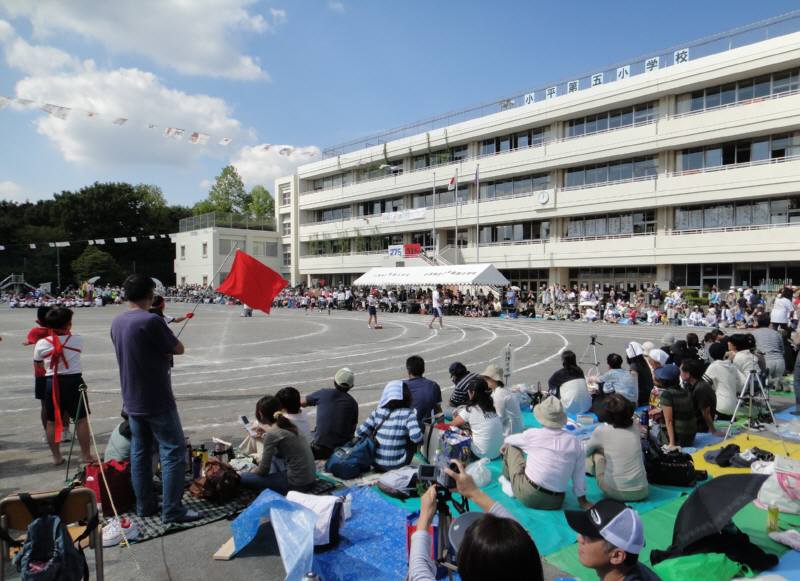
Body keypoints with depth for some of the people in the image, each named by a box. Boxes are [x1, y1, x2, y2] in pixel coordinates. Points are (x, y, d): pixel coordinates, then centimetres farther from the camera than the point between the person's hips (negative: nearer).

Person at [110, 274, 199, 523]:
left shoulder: (117, 322, 5)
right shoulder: (151, 321, -21)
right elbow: (178, 349, -13)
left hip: (132, 401, 8)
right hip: (157, 401, -8)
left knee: (140, 451, 16)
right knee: (174, 451, 0)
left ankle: (144, 505, 26)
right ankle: (172, 510, 3)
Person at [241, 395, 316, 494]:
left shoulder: (272, 434, -16)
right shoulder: (287, 425, 6)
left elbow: (264, 470, -10)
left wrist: (250, 472, 10)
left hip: (297, 484, -8)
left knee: (243, 477, -3)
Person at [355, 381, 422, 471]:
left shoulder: (377, 412, -4)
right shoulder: (408, 414, -12)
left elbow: (359, 433, -3)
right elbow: (416, 437, -23)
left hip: (376, 464, 3)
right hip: (397, 466, -3)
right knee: (413, 441, 20)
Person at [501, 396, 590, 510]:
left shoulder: (533, 434, -9)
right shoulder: (575, 442, -6)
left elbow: (509, 440, 13)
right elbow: (579, 476, 2)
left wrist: (506, 444, 36)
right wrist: (583, 501, 17)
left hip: (527, 496, -3)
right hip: (555, 502, 3)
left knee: (511, 446, 16)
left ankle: (508, 480, 37)